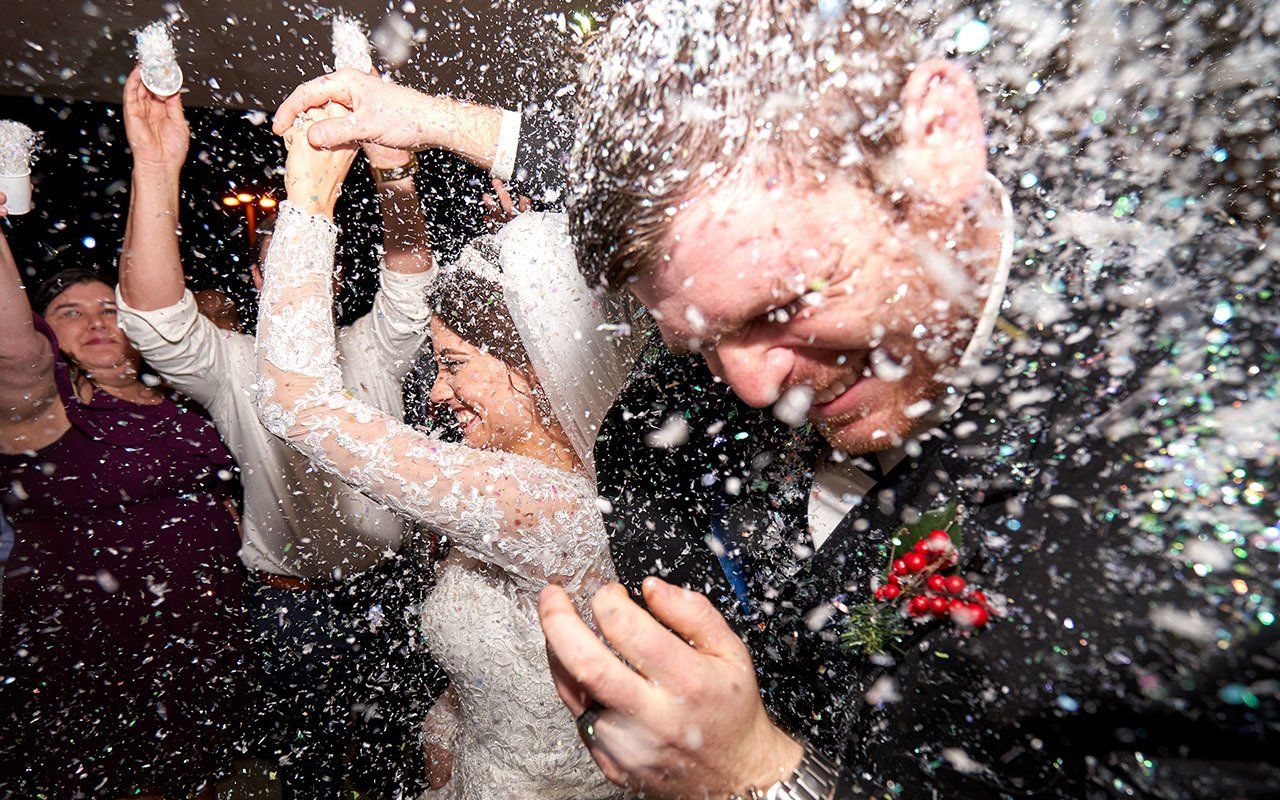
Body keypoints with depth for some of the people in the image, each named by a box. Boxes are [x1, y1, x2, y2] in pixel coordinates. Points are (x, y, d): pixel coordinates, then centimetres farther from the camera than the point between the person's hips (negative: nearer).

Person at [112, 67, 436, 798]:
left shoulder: (371, 351, -1)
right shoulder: (234, 367, -5)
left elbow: (411, 279, -18)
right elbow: (158, 319, -25)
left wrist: (392, 167, -35)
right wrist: (156, 169, -35)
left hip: (387, 586, 1)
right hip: (290, 603, -1)